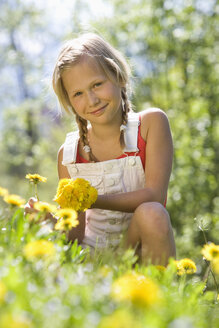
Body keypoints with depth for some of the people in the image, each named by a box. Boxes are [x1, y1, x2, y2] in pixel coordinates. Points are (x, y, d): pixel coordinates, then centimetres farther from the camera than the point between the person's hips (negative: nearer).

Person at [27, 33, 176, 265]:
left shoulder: (151, 122, -5)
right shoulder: (69, 153, -1)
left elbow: (154, 194, -16)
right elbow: (75, 235, -1)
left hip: (139, 248, -1)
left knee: (151, 214, -33)